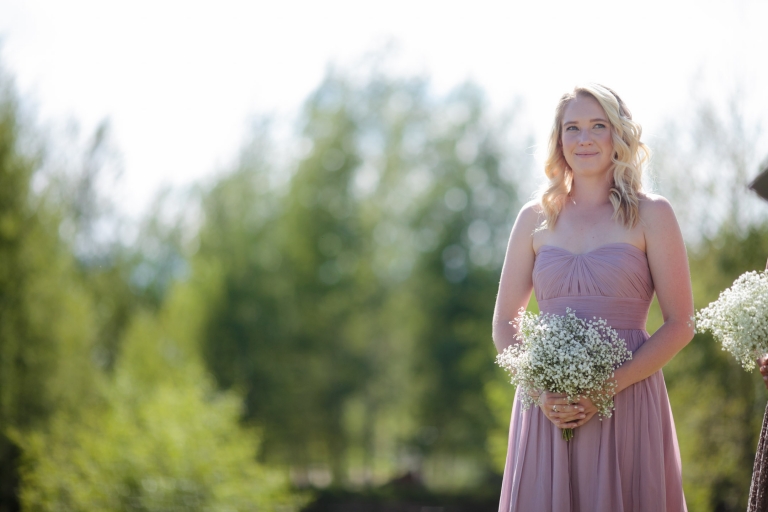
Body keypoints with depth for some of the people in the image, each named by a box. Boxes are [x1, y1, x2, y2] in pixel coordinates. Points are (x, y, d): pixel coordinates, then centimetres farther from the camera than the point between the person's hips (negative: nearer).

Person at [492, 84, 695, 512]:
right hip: (547, 408, 2)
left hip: (627, 406, -2)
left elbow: (681, 325, -2)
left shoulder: (651, 215, 2)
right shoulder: (536, 218, 9)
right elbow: (505, 324, 11)